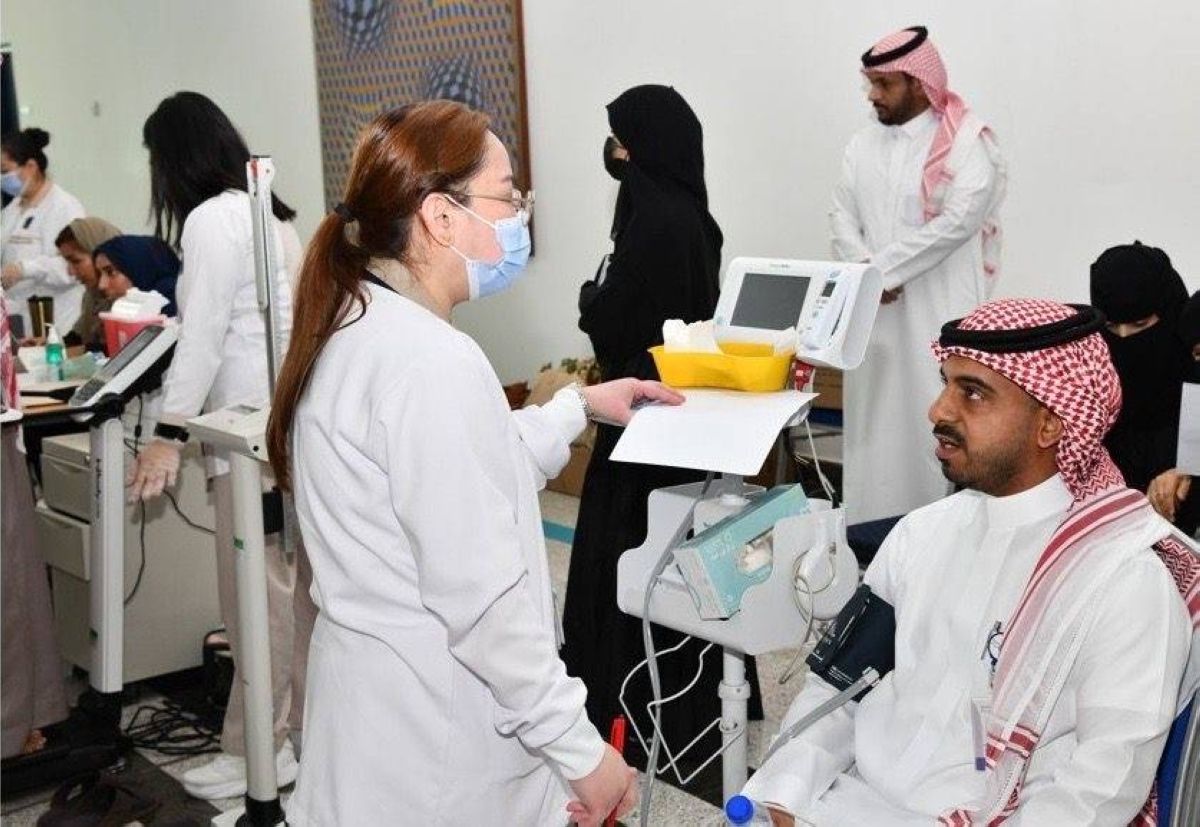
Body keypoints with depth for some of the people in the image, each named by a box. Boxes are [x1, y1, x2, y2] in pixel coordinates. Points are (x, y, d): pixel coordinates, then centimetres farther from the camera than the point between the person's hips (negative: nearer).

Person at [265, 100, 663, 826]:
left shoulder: (356, 328, 6)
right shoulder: (432, 360, -24)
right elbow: (481, 600, -26)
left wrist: (579, 406, 23)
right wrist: (582, 749, -18)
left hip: (379, 700, 9)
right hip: (436, 746, -9)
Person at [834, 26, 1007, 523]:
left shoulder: (969, 141, -5)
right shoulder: (863, 145, 13)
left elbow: (960, 219, -15)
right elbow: (842, 218, 9)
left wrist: (882, 269, -12)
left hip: (941, 312, -5)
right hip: (875, 313, 6)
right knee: (875, 423, 7)